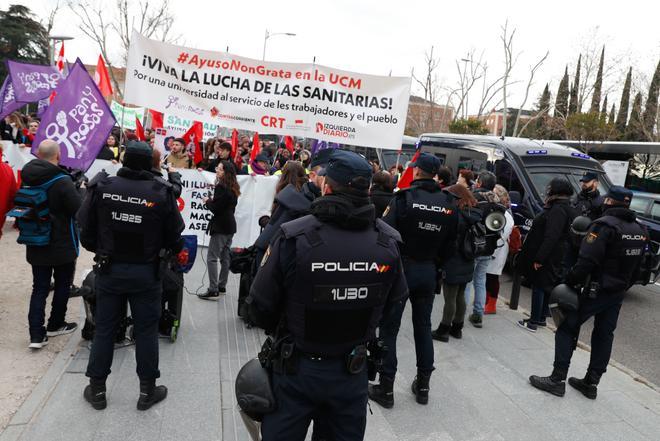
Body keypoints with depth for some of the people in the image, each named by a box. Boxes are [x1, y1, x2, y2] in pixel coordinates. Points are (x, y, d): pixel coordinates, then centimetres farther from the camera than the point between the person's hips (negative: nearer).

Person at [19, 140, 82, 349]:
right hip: (62, 245, -5)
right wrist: (79, 190, -3)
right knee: (62, 285, 15)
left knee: (39, 288, 10)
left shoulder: (26, 177, 1)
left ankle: (36, 335, 7)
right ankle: (55, 325, 27)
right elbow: (79, 210, -18)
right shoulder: (62, 181, -21)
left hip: (35, 245, 5)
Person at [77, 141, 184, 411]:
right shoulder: (161, 193, -15)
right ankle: (147, 391, 21)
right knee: (146, 330, 10)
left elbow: (86, 231, -2)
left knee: (104, 328, 14)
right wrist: (169, 249, 13)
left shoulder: (101, 187, -8)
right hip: (145, 273, -2)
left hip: (109, 269, 2)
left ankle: (97, 390, 27)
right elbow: (174, 237, -9)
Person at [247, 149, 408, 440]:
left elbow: (261, 305, -14)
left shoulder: (293, 237, -23)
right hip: (352, 370, 3)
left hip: (295, 369, -2)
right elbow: (393, 301, 1)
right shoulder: (388, 242, -12)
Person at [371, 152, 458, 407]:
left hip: (400, 267, -4)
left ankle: (385, 388, 11)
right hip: (428, 271, 5)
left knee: (389, 328, 5)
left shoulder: (404, 198, -14)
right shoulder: (448, 204, 1)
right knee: (423, 327, 17)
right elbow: (450, 245, 6)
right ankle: (423, 386, 27)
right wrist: (434, 265, 16)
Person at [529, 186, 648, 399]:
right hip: (618, 293, 8)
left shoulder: (604, 225, -17)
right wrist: (622, 287, 18)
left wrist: (570, 282, -15)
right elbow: (635, 268, 14)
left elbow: (587, 261, -25)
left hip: (596, 290, -8)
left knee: (567, 328, 0)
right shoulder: (640, 230, 9)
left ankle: (558, 379, 0)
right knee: (604, 334, 14)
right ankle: (591, 382, 22)